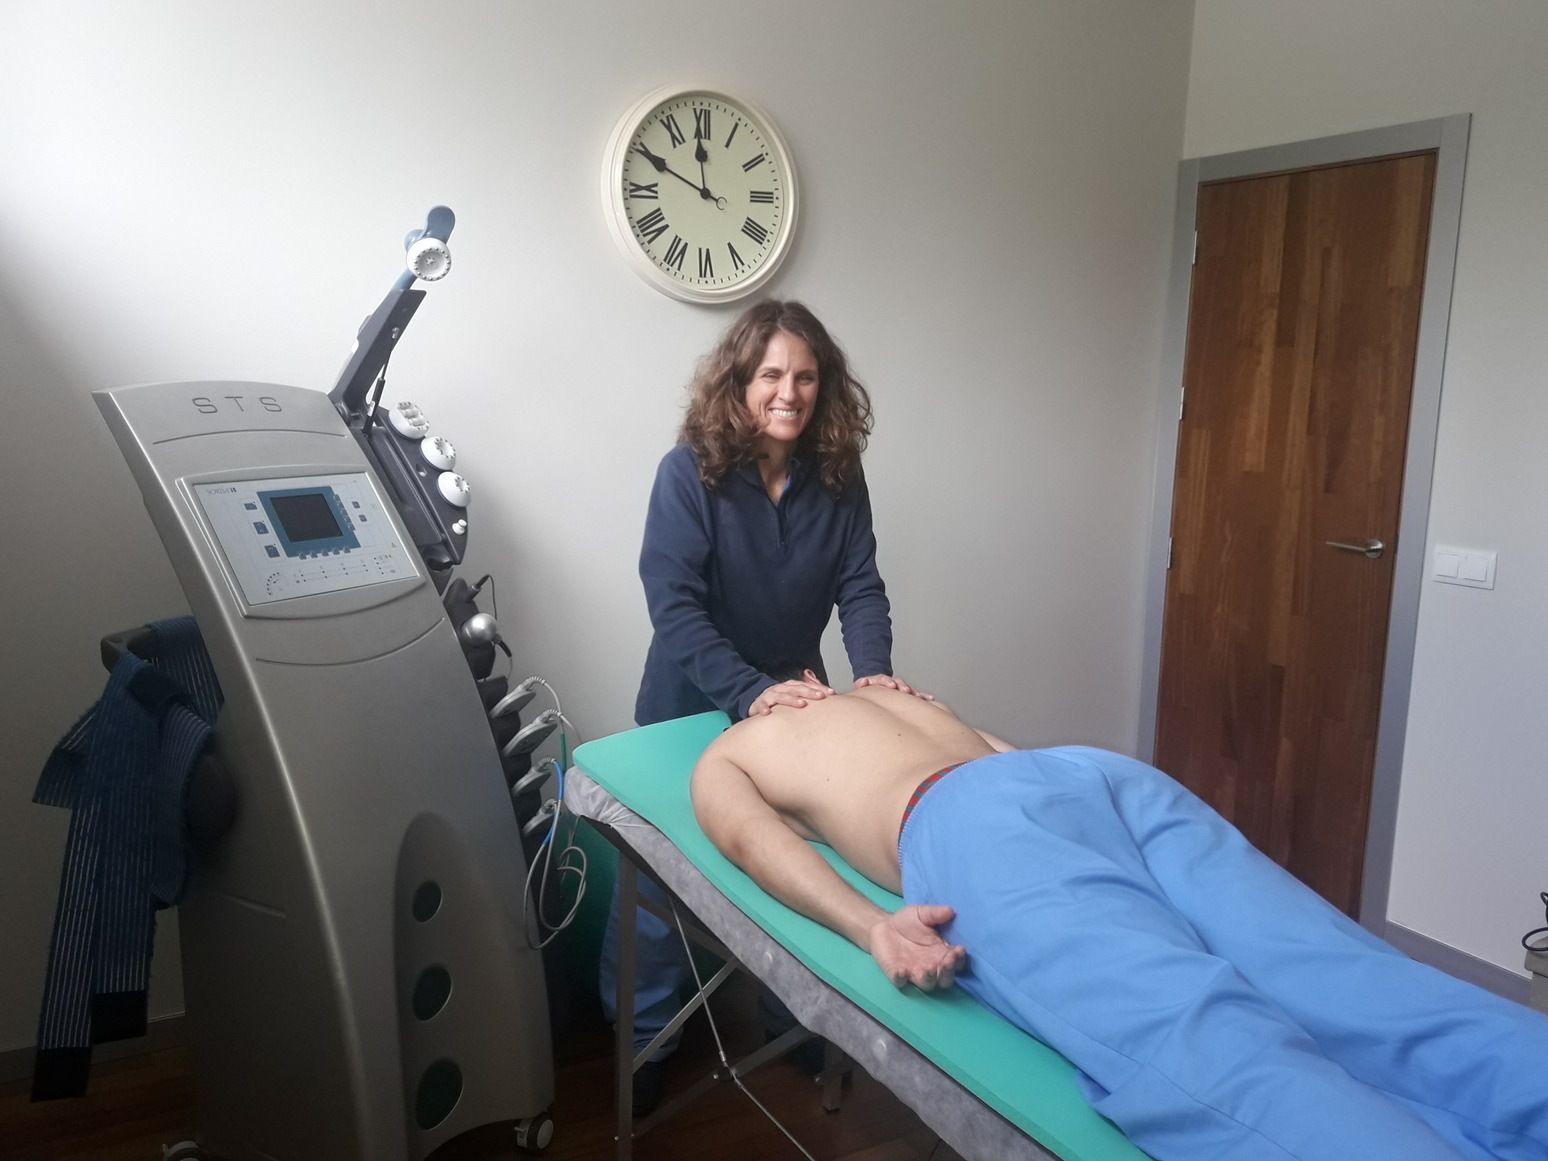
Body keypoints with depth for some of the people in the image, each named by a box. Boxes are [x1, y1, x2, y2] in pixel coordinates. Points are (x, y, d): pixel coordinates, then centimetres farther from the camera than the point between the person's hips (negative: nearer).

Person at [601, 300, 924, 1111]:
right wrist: (752, 693, -36)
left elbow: (860, 587, -10)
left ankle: (794, 1021, 39)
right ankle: (643, 1039, 30)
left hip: (795, 704, 4)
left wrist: (873, 673, -28)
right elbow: (673, 605, -27)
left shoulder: (837, 476, -7)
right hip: (693, 708, -3)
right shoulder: (690, 471, -20)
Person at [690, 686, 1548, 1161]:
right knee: (1369, 995, -14)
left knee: (1207, 1051, -30)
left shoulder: (719, 759, 31)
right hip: (1105, 771, 6)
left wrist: (872, 927, -6)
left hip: (971, 824, -5)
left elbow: (754, 839, 9)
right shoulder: (882, 694, 47)